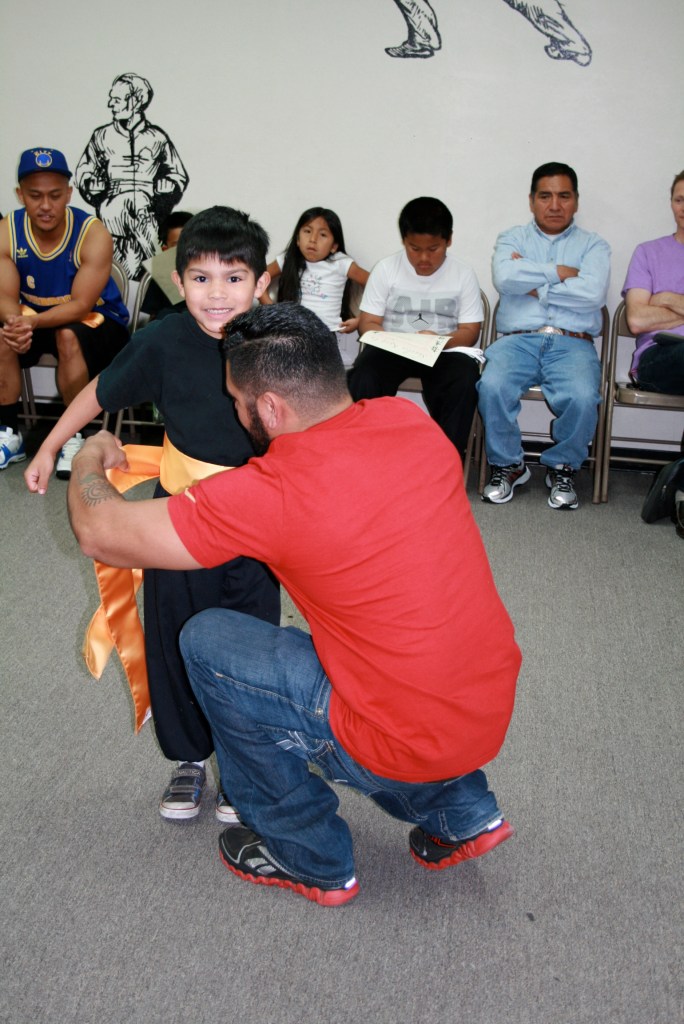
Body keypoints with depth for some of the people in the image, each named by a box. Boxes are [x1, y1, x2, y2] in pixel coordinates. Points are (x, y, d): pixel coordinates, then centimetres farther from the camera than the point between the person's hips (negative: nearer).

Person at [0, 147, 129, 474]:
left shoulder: (93, 233, -21)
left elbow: (81, 305, -25)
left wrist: (32, 322, -42)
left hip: (95, 320, -3)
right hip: (33, 317, 4)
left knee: (68, 336, -36)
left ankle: (74, 437, -21)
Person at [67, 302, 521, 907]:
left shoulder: (273, 494, -24)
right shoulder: (412, 421, -4)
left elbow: (100, 533, -14)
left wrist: (91, 459, 7)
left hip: (409, 747, -7)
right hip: (496, 711, 7)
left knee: (205, 642, 4)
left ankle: (312, 861, 19)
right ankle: (462, 814, 25)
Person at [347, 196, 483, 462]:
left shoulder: (463, 274, 2)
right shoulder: (385, 268, 2)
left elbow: (470, 331, 0)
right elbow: (368, 323, 1)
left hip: (444, 351, 0)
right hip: (391, 349, 0)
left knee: (465, 380, -33)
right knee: (363, 378, -32)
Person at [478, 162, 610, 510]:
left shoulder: (593, 245, 16)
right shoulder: (512, 239, 19)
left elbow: (593, 293, -5)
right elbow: (504, 278, -5)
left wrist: (534, 285, -1)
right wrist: (560, 272, -2)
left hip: (572, 344, 0)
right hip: (518, 339, 1)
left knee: (582, 398, -31)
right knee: (492, 387, -31)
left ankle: (562, 468, -2)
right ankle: (507, 464, -5)